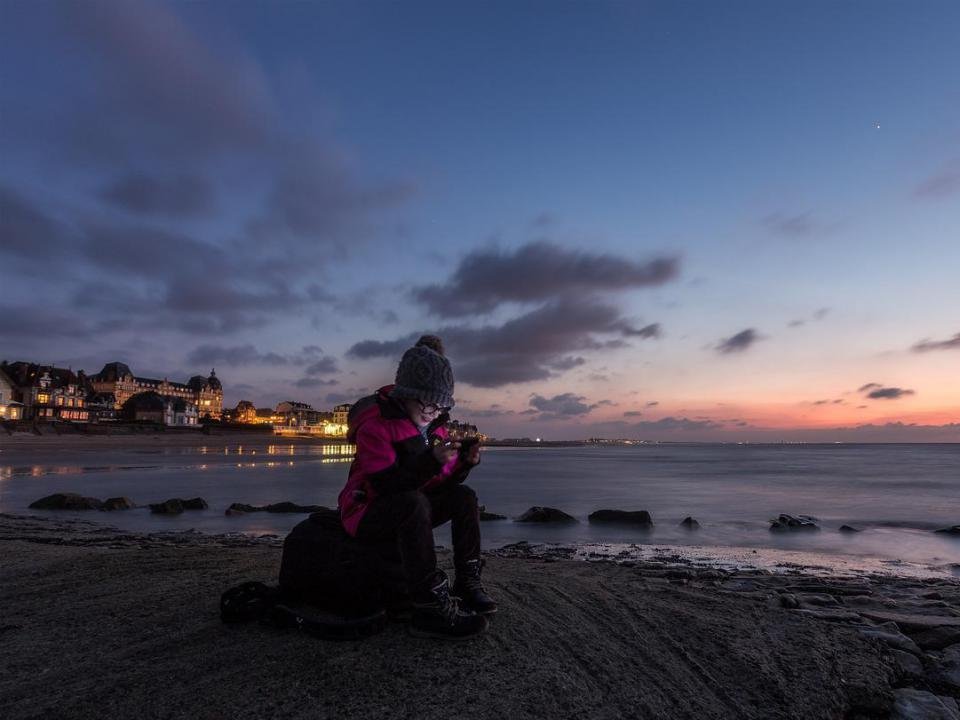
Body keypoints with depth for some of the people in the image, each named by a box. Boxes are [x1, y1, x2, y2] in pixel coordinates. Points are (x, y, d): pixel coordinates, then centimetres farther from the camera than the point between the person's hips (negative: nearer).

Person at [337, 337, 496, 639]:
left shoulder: (436, 427, 3)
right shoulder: (374, 424, -20)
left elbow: (442, 483, 2)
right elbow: (386, 484, -30)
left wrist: (464, 462, -18)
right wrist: (432, 460, -39)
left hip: (406, 513, 7)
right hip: (366, 512, -7)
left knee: (464, 496, -11)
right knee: (413, 502, -37)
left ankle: (468, 583, -7)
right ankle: (431, 609, -35)